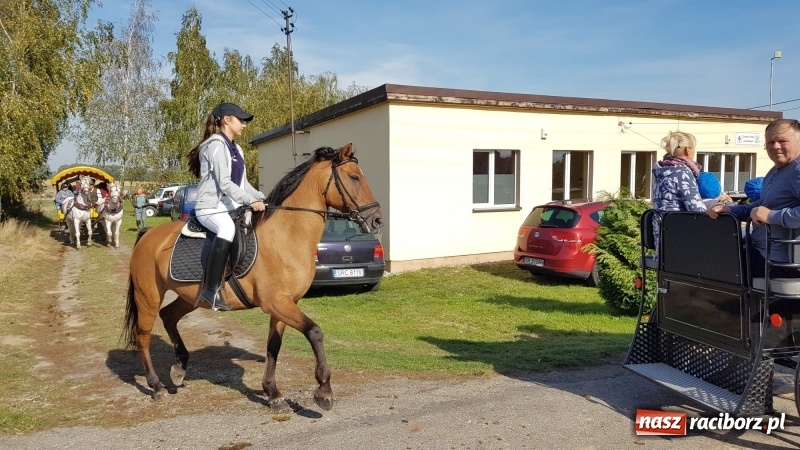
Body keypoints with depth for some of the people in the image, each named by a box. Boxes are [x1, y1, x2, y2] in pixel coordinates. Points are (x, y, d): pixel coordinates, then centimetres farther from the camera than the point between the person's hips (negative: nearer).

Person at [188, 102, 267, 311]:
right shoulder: (216, 145, -12)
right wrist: (251, 201, -27)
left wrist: (262, 198, 4)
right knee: (228, 228, -39)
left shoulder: (236, 149, 17)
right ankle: (211, 289, -37)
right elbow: (224, 184, -21)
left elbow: (243, 184, 17)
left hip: (231, 205, 10)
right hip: (211, 206, -10)